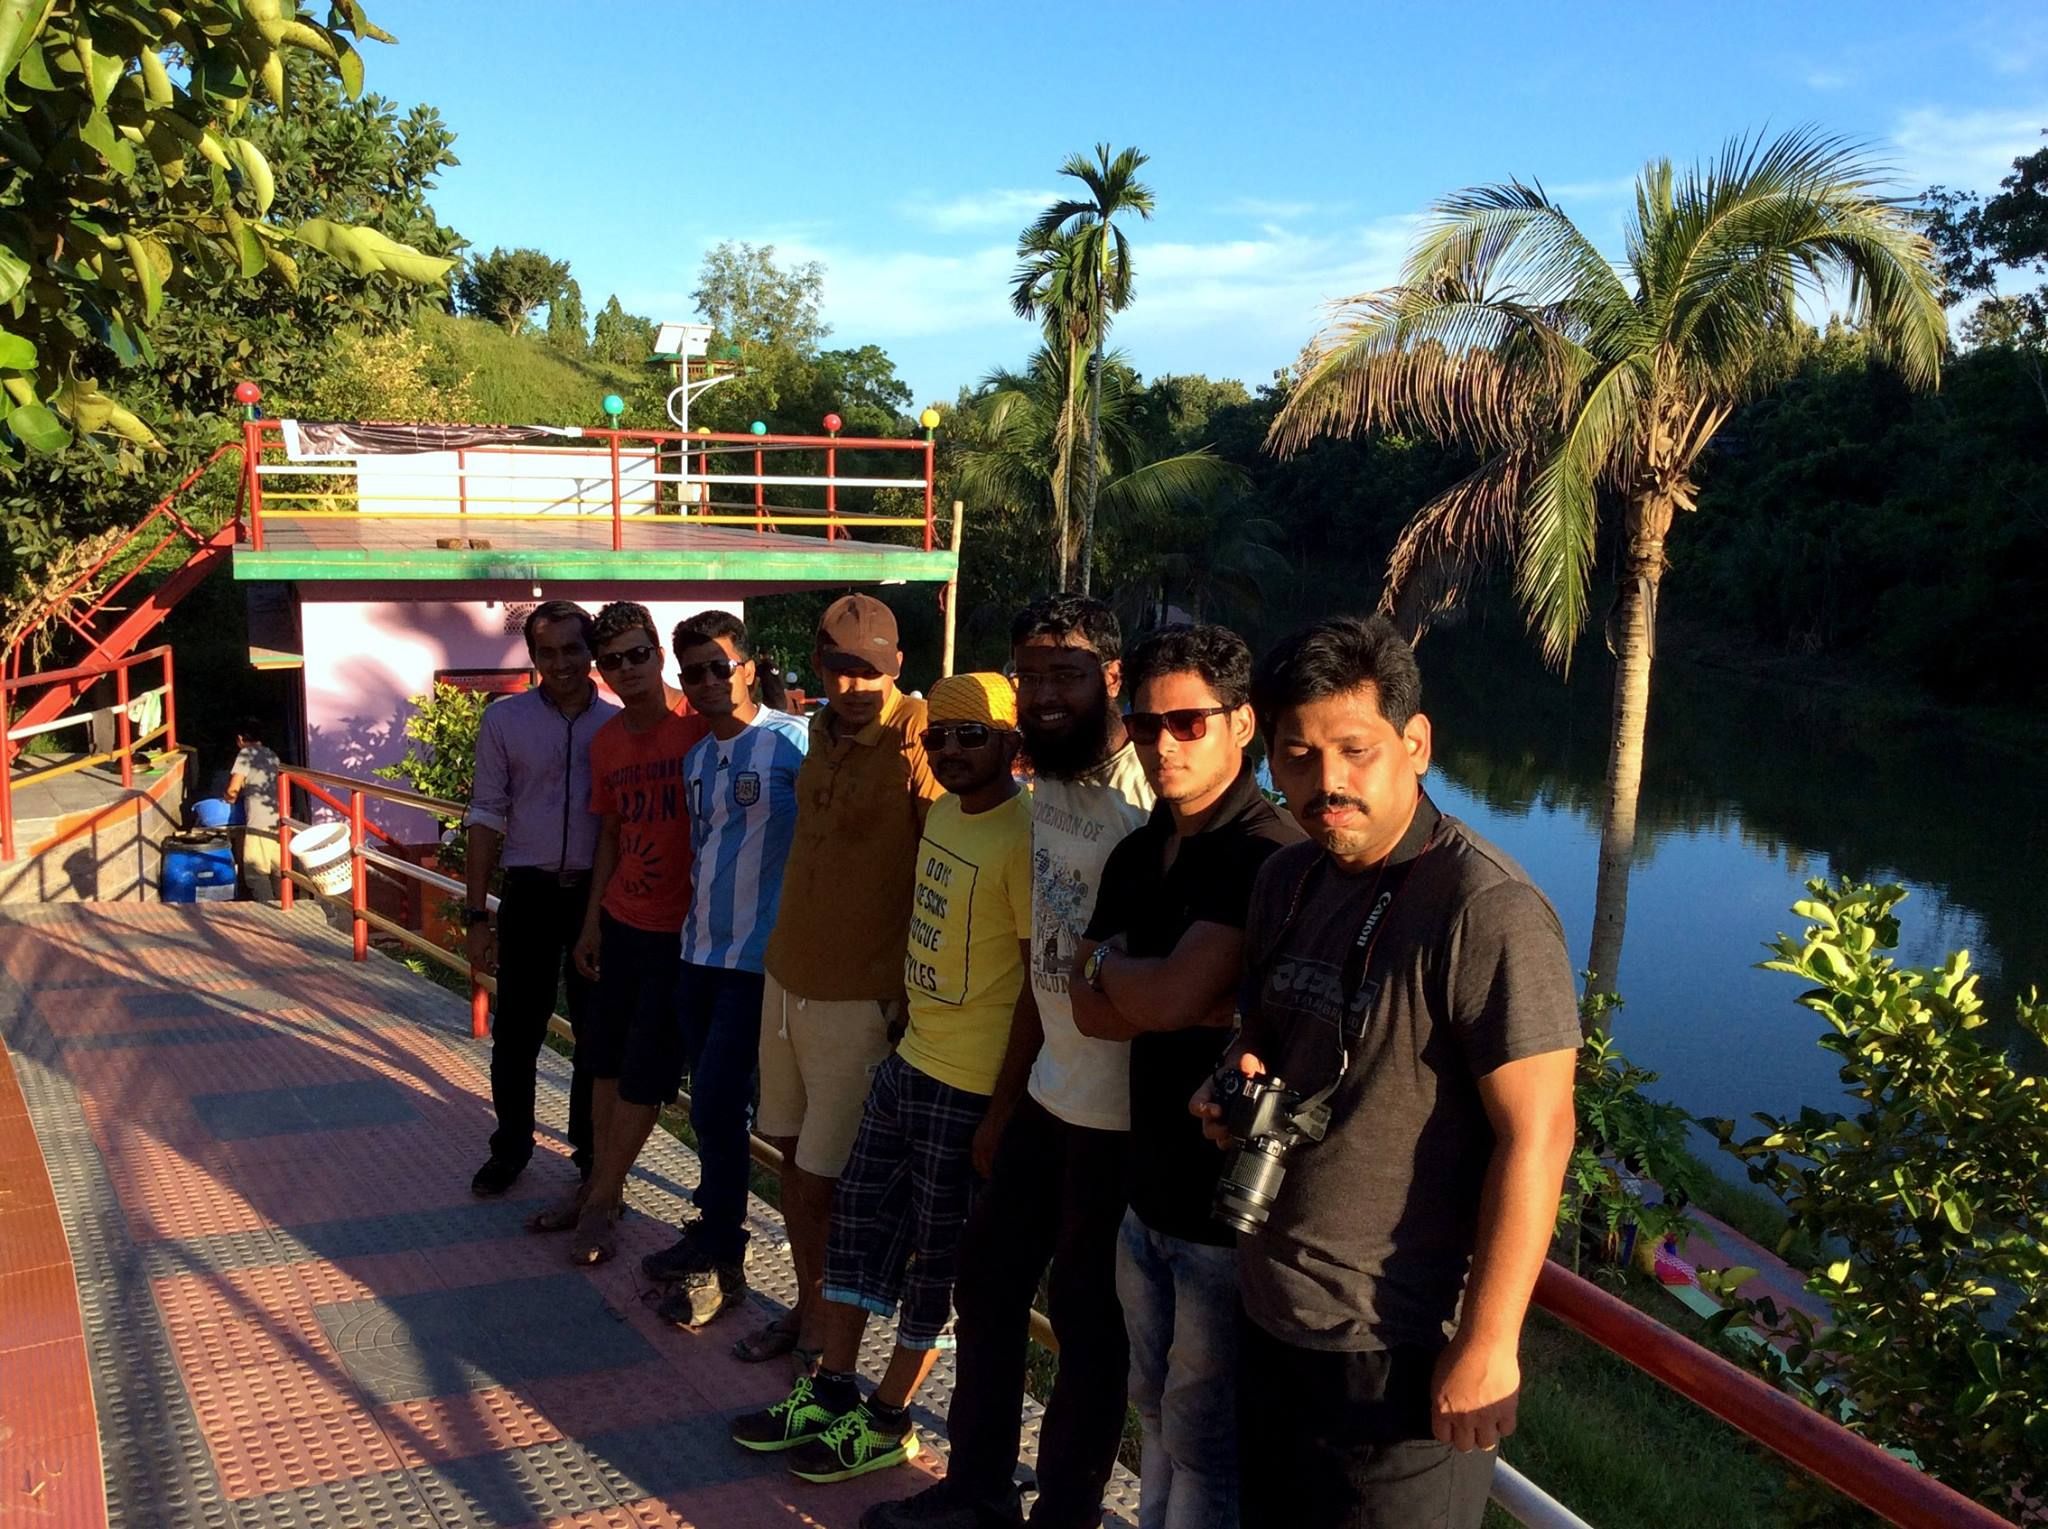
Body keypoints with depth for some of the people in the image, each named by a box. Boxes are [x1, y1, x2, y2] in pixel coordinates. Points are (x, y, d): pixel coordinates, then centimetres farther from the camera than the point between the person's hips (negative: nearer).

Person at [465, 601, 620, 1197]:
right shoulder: (505, 719, 0)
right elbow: (486, 818, 1)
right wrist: (477, 916, -2)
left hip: (599, 895, 1)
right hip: (530, 894, 0)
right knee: (516, 1029, 8)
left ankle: (591, 1148, 26)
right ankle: (510, 1146, 27)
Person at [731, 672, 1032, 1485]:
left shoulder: (1023, 837, -19)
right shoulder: (943, 813, 7)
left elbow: (1043, 985, -18)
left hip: (970, 1084, -8)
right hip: (909, 1056, 8)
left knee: (937, 1253, 8)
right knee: (859, 1215, 16)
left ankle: (888, 1420, 25)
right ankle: (831, 1392, 32)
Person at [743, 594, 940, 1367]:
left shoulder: (916, 744, -18)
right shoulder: (822, 732, 7)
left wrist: (909, 994, -16)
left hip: (861, 997, -7)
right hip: (789, 977, 7)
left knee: (827, 1179, 2)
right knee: (794, 1152, 17)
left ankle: (830, 1336, 23)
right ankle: (807, 1308, 35)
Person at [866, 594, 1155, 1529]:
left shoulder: (1147, 803, -20)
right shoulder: (1048, 789, 7)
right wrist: (1004, 1101, 16)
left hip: (1119, 1112, -8)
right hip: (1046, 1094, 8)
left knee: (1088, 1315, 7)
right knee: (988, 1273, 18)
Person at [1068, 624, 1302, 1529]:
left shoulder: (1272, 857, -19)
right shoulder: (1137, 855, 8)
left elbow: (1171, 994, -25)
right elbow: (1090, 1010, 1)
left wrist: (1106, 960, -5)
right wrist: (1198, 1007, -16)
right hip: (1150, 1189, 8)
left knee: (1203, 1445, 8)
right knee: (1158, 1416, 22)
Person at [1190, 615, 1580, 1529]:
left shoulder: (1488, 912, -21)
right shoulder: (1286, 882, 3)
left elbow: (1534, 1137, -22)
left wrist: (1486, 1342, -20)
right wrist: (1237, 1082, -4)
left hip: (1399, 1351, -8)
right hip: (1270, 1317, 8)